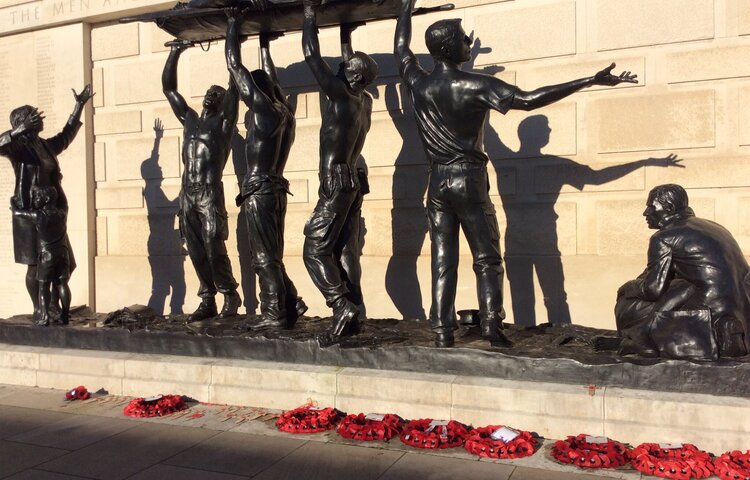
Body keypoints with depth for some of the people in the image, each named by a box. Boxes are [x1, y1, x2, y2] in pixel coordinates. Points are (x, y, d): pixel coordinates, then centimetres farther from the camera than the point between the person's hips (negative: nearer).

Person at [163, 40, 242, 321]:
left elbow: (234, 85, 1)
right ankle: (207, 301, 8)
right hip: (187, 194, 5)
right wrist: (175, 52, 23)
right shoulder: (189, 120, 22)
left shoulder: (223, 121, 8)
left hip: (210, 193, -5)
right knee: (196, 251, 3)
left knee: (214, 248, -9)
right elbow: (168, 87, 26)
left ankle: (230, 297, 3)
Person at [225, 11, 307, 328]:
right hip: (274, 188, 8)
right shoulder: (284, 109, 12)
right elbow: (270, 76, 30)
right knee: (271, 256, 14)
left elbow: (235, 66, -5)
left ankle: (274, 314, -1)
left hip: (259, 190, -8)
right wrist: (264, 44, 39)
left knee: (264, 257, -4)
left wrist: (233, 25, 5)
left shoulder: (262, 108, -9)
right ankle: (289, 306, 15)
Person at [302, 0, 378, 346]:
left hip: (336, 184, -9)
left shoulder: (342, 96, -12)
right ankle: (352, 317, 6)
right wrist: (346, 34, 35)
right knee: (334, 253, 10)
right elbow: (350, 65, 30)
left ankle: (343, 307, -17)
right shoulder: (364, 101, 11)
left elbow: (312, 56, -9)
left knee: (315, 251, -6)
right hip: (351, 184, 9)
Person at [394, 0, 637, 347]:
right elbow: (528, 100, -17)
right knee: (487, 258, 3)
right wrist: (590, 81, -15)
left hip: (437, 183, 4)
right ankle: (492, 322, -9)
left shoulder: (418, 84, 3)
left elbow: (400, 48, 23)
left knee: (443, 260, 5)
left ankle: (443, 332, 3)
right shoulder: (475, 85, -10)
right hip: (469, 181, -4)